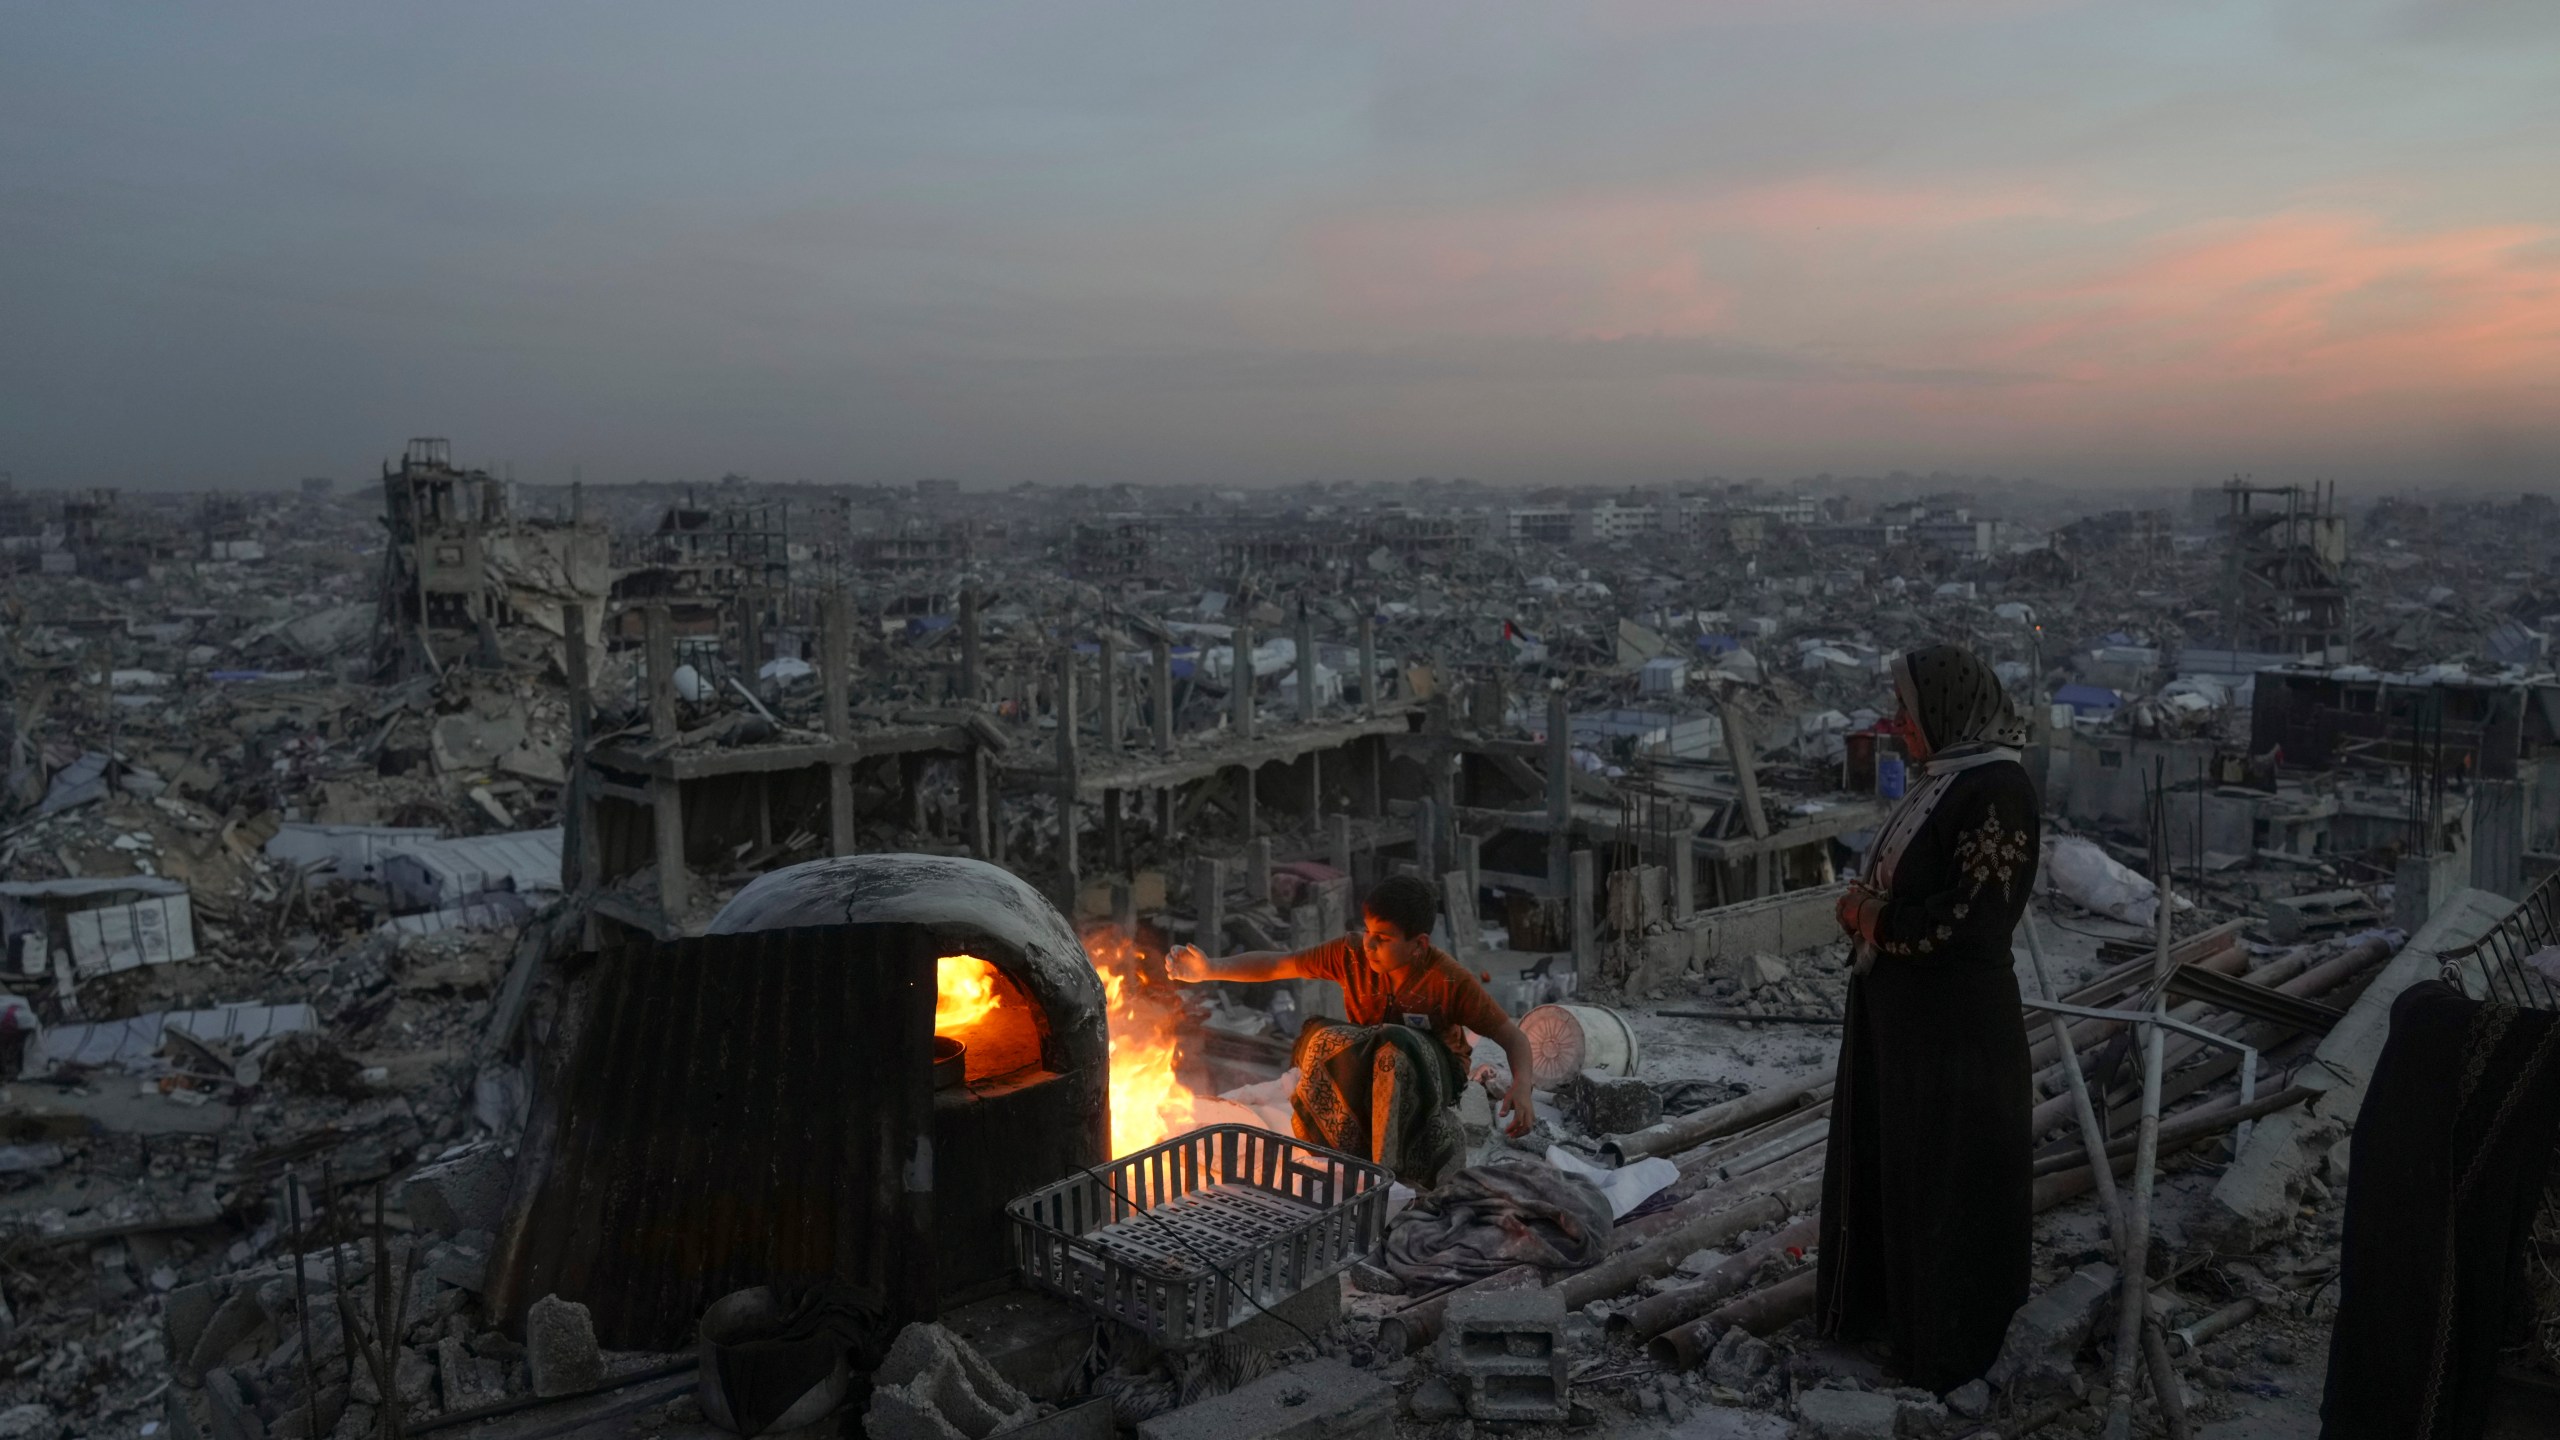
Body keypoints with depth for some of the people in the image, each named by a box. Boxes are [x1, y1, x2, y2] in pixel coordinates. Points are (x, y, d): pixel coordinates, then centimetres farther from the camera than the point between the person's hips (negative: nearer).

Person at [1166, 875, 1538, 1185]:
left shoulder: (1450, 981, -23)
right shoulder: (1352, 954, -15)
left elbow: (1512, 1035, -19)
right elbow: (1276, 965, -11)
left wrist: (1521, 1088, -39)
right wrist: (1211, 970, -25)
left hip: (1429, 1073, -3)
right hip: (1360, 1071, 3)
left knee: (1396, 1048, -38)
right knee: (1323, 1041, -30)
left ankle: (1390, 1171, -31)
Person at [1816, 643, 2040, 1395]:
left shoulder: (1997, 788, -19)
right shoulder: (1946, 776, 9)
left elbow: (1978, 910, -23)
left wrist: (1878, 923, -13)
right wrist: (1867, 901, -1)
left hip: (1953, 1017, -9)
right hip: (1899, 1005, 9)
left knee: (1947, 1174, 5)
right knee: (1889, 1157, 19)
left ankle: (1949, 1336, 21)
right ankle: (1885, 1300, 35)